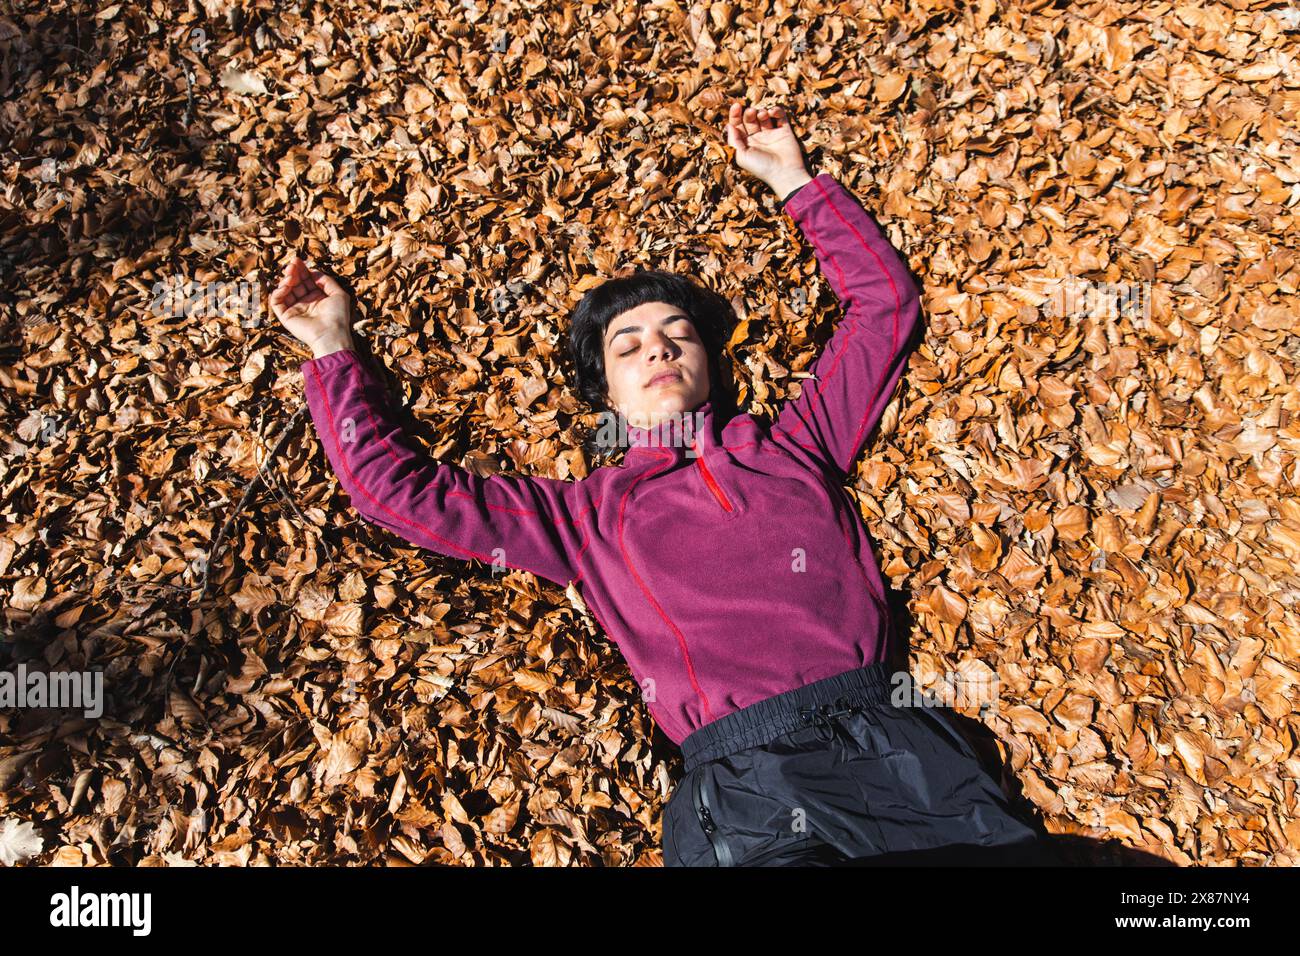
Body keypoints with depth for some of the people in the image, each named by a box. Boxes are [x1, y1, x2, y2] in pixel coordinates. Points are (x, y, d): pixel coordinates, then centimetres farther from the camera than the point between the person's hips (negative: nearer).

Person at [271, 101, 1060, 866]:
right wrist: (333, 348, 20)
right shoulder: (591, 515, 15)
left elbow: (886, 297, 27)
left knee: (999, 844, -22)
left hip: (892, 743, 2)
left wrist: (792, 179, 29)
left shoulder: (794, 447, 19)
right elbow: (397, 486, 13)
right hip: (745, 784, -1)